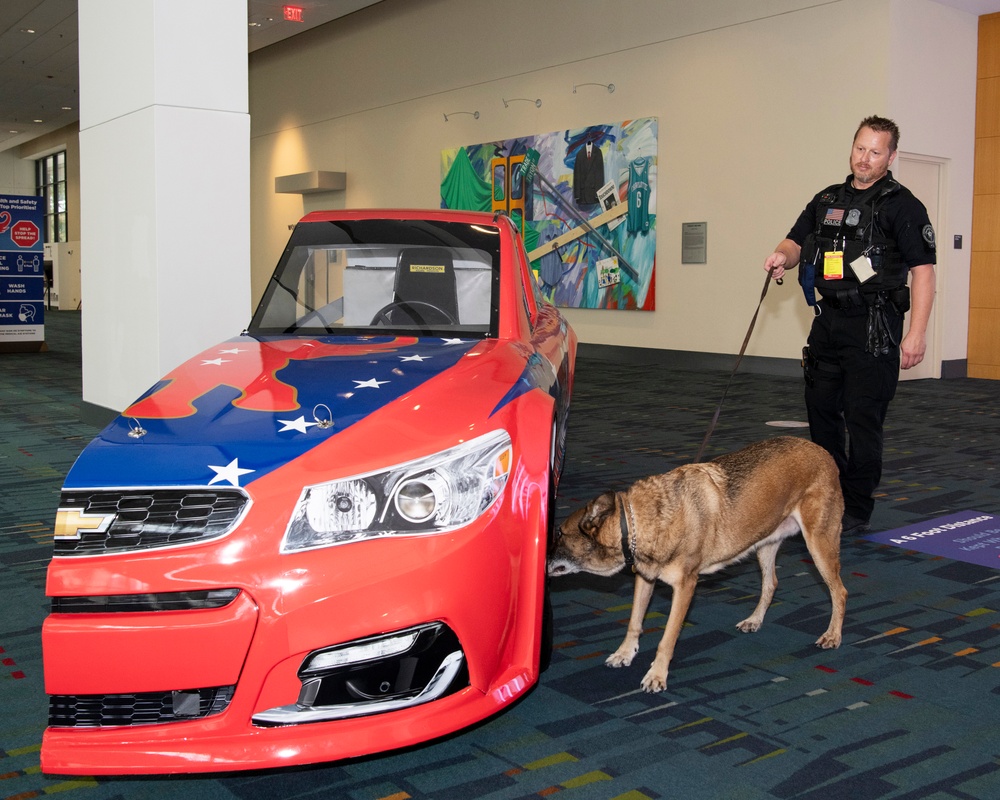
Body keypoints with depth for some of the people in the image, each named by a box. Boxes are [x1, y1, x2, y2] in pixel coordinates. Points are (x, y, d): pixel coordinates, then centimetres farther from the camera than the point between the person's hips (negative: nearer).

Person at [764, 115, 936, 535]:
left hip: (874, 328, -6)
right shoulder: (826, 200, 15)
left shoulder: (901, 205, -5)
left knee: (862, 417, -4)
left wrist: (917, 333, -18)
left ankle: (856, 511, 7)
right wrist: (783, 255, -10)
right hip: (828, 321, 7)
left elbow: (923, 270, -10)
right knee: (820, 407, 10)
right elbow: (797, 241, 17)